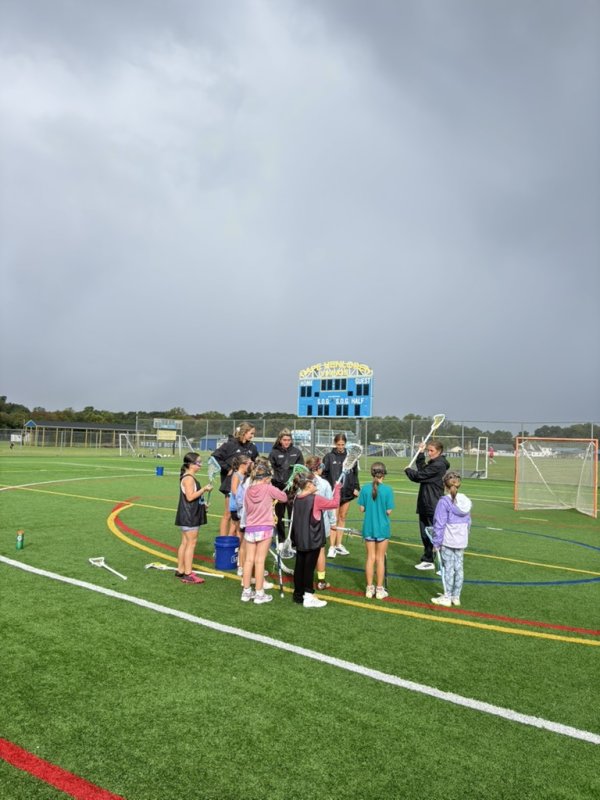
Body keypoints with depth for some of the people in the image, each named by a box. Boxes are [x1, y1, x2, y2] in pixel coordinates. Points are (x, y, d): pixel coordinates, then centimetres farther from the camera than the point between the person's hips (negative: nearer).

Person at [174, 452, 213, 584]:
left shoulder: (190, 477, 14)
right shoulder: (188, 478, -18)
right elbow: (190, 496, -25)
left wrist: (202, 504, 17)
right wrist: (204, 489, -20)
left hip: (190, 515, 10)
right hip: (189, 515, -10)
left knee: (185, 542, 14)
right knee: (191, 543, -7)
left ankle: (180, 570, 22)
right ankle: (188, 574, -3)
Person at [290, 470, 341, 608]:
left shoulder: (297, 498, 4)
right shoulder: (315, 499, -17)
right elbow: (335, 503, -11)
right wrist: (337, 489, 3)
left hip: (299, 539, 7)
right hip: (312, 540, -7)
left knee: (299, 566, 12)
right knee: (309, 567, -1)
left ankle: (298, 594, 22)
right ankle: (308, 597, 3)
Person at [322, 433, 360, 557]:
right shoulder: (329, 457, -3)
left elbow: (355, 474, 11)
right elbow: (323, 474, -3)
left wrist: (356, 488, 3)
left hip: (347, 492, 3)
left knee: (342, 518, 11)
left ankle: (338, 545, 21)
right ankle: (332, 547, 1)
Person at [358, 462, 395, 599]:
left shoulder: (365, 489, -8)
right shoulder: (387, 490, -14)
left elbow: (362, 508, -4)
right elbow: (389, 511, -12)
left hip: (369, 528, 2)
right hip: (382, 528, -2)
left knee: (370, 557, 12)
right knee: (380, 559, 9)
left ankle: (369, 588, 19)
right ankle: (380, 589, 16)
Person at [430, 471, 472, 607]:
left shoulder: (444, 501, -15)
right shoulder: (466, 501, 5)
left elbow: (439, 524, -14)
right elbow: (468, 522, 13)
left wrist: (436, 542, -8)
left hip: (448, 541, -6)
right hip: (462, 541, 6)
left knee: (448, 568, 1)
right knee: (459, 567, 11)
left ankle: (447, 597, 9)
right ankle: (456, 597, 20)